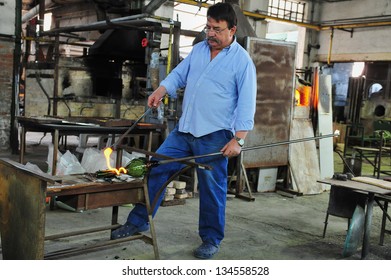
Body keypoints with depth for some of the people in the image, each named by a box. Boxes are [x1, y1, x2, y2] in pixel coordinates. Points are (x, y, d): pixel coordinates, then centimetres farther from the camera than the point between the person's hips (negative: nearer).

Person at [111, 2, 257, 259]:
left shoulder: (242, 60, -6)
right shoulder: (198, 49, 12)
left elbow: (247, 104, -10)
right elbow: (179, 74, 18)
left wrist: (238, 139, -16)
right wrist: (161, 91, -2)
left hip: (214, 137, -5)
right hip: (184, 131, 6)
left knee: (212, 190, 4)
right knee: (155, 171, 4)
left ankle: (211, 240, 22)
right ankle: (139, 222, 18)